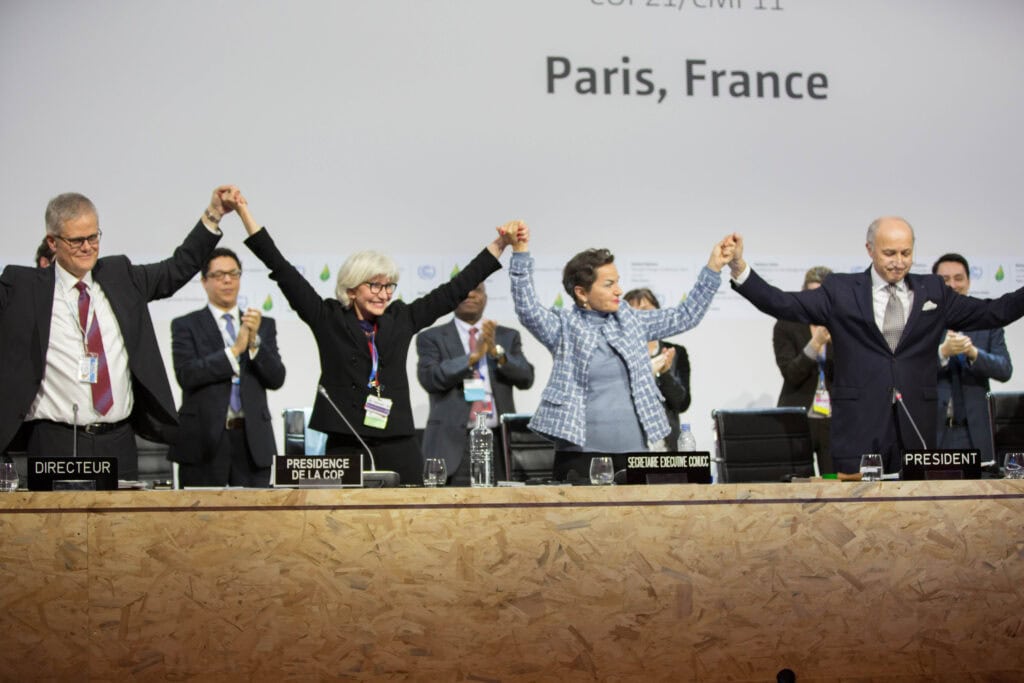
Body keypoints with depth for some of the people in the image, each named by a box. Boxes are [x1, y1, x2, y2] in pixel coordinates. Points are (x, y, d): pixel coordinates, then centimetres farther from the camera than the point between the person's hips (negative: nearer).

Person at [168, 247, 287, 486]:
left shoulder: (264, 325, 14)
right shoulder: (186, 326, 5)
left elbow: (276, 379, 5)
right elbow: (186, 375, -9)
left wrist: (254, 341, -10)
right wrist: (235, 349, -14)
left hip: (253, 440, 3)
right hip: (205, 440, -2)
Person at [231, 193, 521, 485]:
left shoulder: (402, 319, 12)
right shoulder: (328, 319, 5)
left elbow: (454, 290, 15)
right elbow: (282, 269, 3)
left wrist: (499, 245, 15)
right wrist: (245, 213, 1)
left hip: (398, 449, 2)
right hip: (345, 447, -2)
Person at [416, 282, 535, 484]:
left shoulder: (508, 337, 17)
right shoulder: (431, 338, 9)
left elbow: (526, 378, 5)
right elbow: (429, 379, -7)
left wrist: (496, 351, -11)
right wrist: (473, 356, -16)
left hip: (499, 442, 2)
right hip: (454, 443, -2)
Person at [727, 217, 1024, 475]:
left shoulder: (932, 290, 12)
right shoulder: (840, 291, 4)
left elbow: (994, 313, 11)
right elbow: (783, 304, -3)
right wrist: (739, 268, -15)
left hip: (916, 427, 2)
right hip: (859, 429, -2)